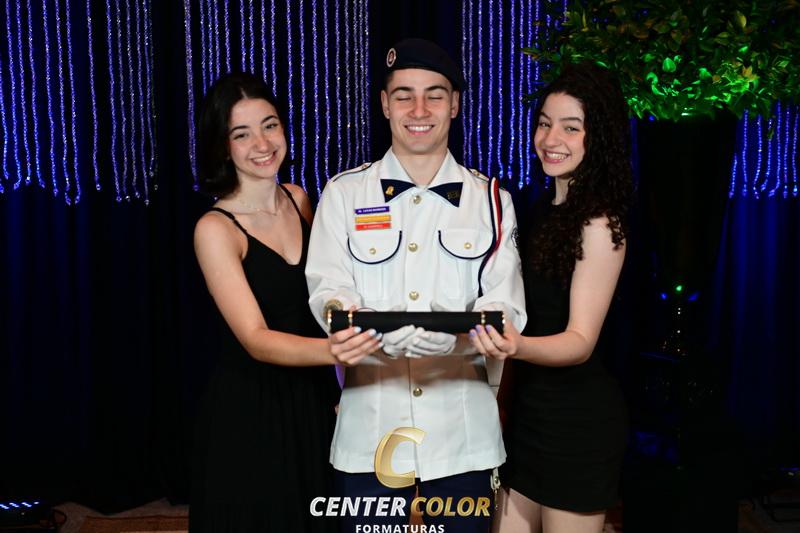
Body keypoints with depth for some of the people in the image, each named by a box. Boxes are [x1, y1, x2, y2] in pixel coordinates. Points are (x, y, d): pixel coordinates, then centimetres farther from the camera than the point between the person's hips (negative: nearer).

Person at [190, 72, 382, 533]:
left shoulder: (299, 200, 1)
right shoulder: (216, 229, -17)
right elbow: (255, 339, -25)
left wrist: (335, 387, 4)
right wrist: (331, 351, -44)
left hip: (315, 400, 5)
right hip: (250, 410, -5)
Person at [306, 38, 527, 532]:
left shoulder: (491, 200, 7)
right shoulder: (344, 194, 5)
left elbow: (506, 307, -2)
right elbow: (327, 289, -3)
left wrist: (455, 335, -25)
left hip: (463, 429, 1)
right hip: (369, 425, 0)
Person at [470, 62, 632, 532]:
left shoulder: (600, 223, -16)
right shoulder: (550, 208, 8)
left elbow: (581, 340, -21)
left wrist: (517, 347, -39)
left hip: (577, 418, -8)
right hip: (530, 407, 8)